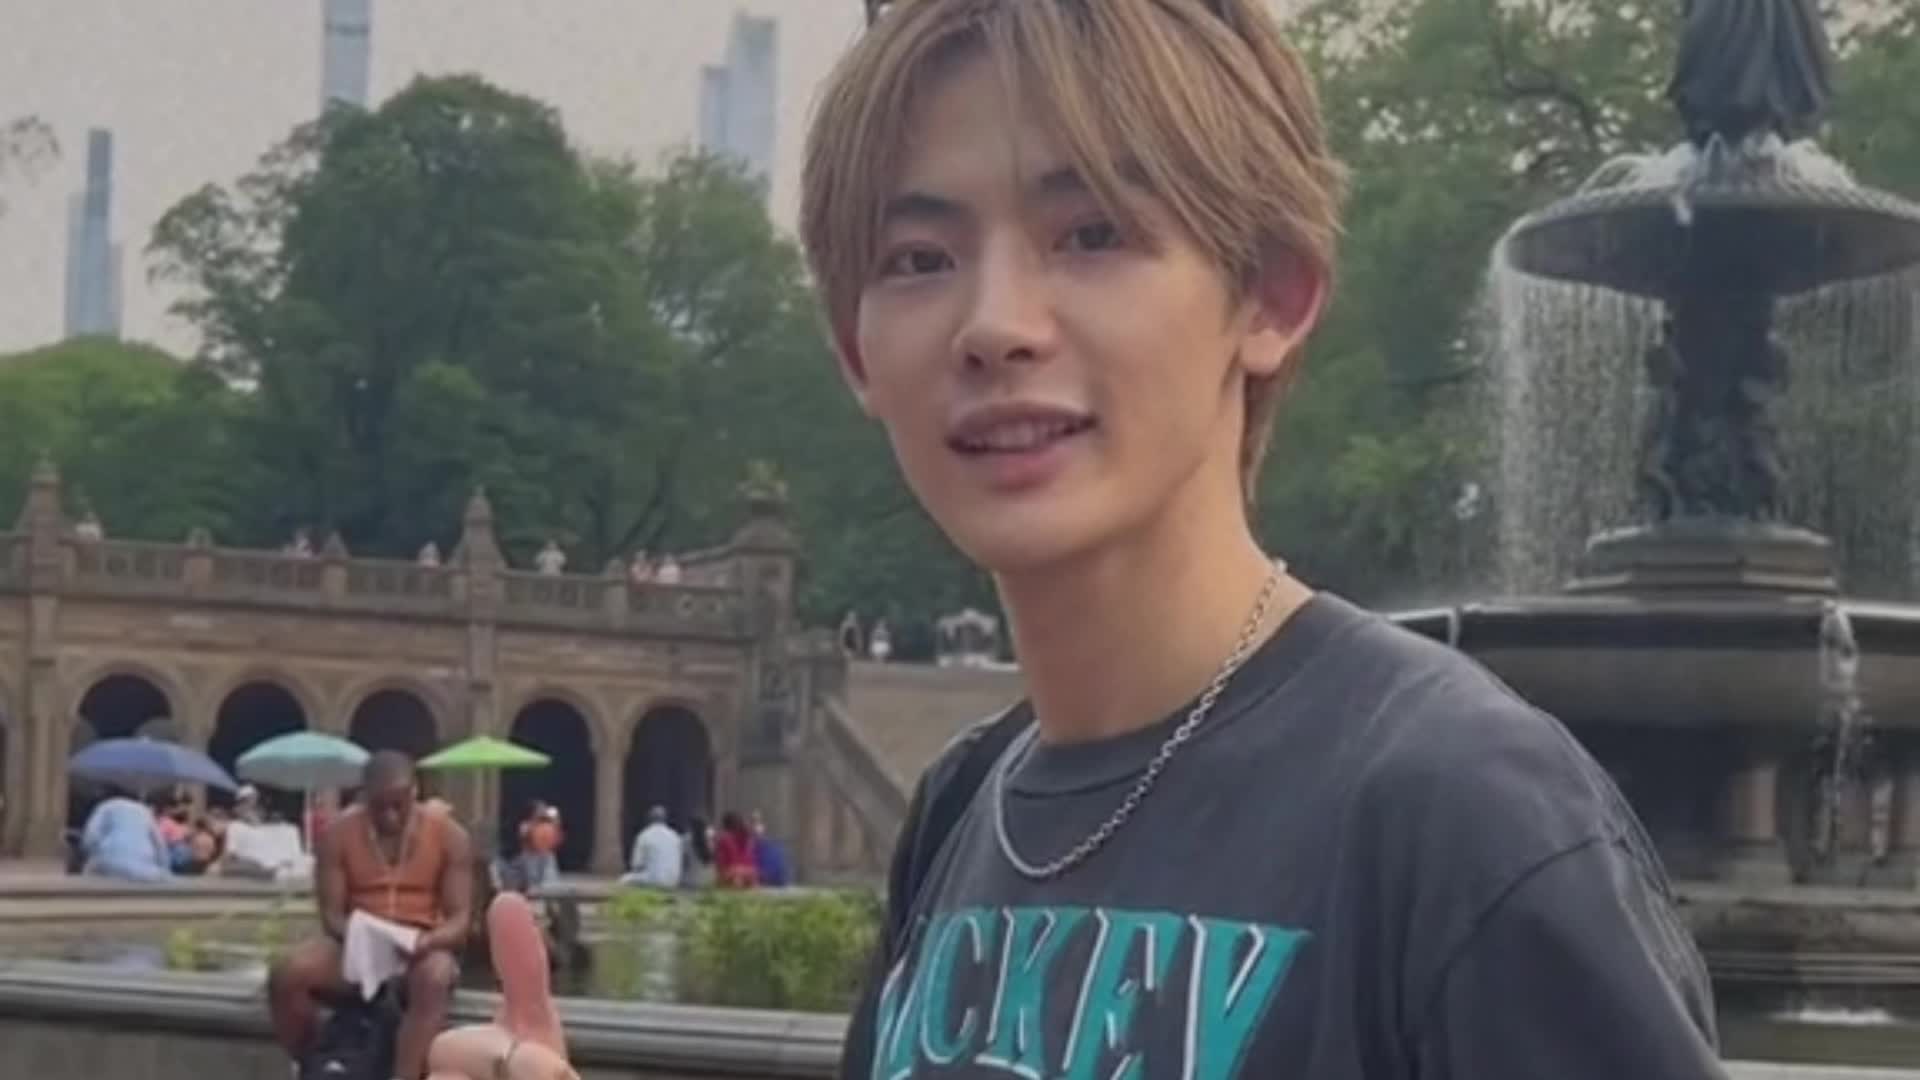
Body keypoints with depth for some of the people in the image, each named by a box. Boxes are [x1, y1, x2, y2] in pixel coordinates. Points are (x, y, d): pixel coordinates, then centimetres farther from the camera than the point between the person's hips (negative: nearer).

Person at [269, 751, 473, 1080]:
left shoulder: (449, 836, -3)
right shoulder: (339, 834, 0)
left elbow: (460, 920, -6)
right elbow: (331, 914, -2)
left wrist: (426, 941, -29)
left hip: (421, 949, -2)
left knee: (434, 980, -40)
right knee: (286, 976, -28)